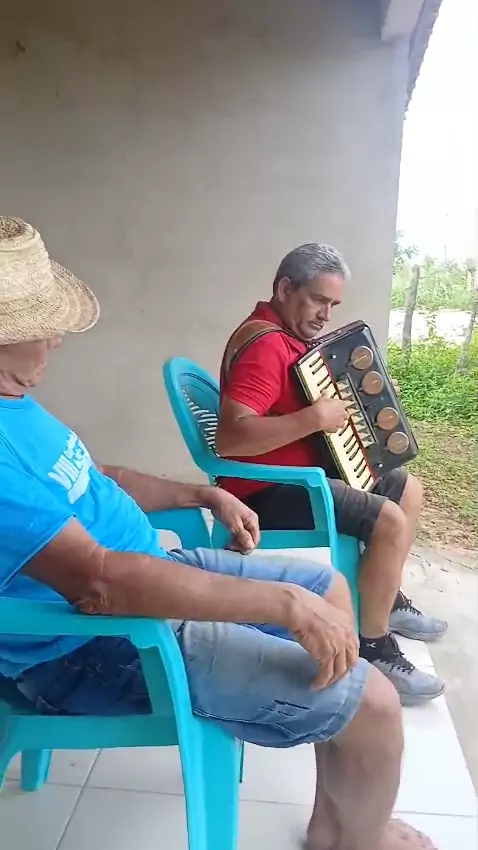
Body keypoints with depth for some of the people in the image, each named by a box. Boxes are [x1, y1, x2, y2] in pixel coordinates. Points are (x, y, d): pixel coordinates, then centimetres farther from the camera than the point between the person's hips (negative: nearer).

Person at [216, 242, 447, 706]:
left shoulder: (289, 335, 11)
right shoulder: (264, 343, -22)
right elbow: (230, 437, -34)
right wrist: (316, 417, -34)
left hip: (302, 471, 11)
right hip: (268, 489, -11)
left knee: (408, 489, 16)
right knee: (389, 521, -23)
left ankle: (387, 599, 30)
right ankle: (372, 648, -5)